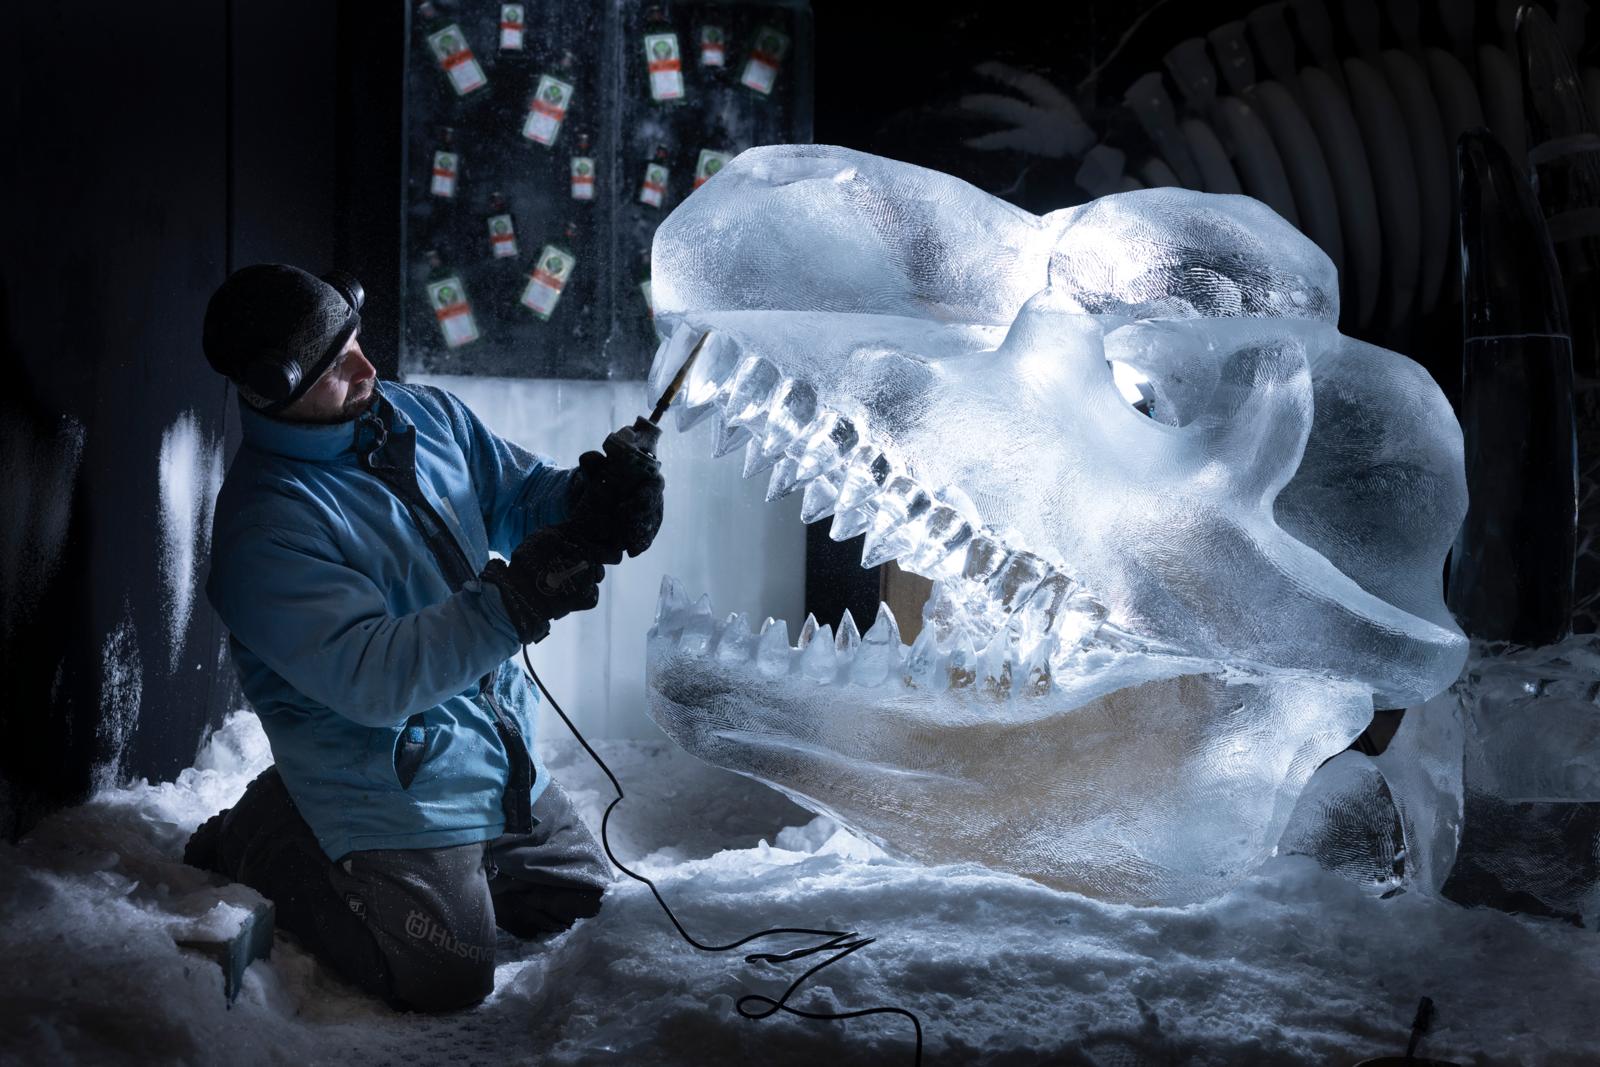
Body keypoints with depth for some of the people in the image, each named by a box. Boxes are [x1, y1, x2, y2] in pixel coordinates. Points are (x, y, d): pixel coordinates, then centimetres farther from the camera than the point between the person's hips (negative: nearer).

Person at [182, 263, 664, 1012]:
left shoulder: (422, 415, -1)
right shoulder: (264, 524, -24)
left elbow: (519, 493, 7)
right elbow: (371, 676, -31)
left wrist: (591, 500, -18)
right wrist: (513, 603, -41)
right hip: (400, 792, -8)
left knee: (581, 901, 22)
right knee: (446, 979, -6)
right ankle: (264, 848, 14)